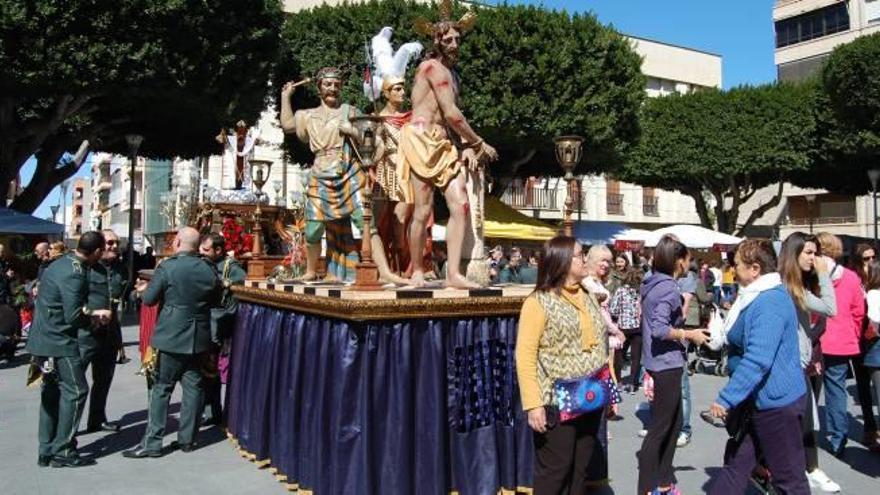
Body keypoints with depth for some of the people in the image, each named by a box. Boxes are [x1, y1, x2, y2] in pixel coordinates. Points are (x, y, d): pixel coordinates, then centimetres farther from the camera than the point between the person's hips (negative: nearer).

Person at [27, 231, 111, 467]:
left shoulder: (60, 263, 10)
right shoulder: (75, 274, -20)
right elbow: (73, 316, -22)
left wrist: (89, 314, 12)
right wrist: (95, 315, -5)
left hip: (43, 339, 10)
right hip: (59, 342, -10)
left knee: (51, 393, 15)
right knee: (75, 391, -2)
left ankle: (46, 451, 21)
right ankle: (63, 451, 2)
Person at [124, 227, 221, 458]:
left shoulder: (167, 267, -13)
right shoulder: (209, 269, 0)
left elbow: (149, 299, -6)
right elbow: (215, 300, 11)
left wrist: (143, 290, 15)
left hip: (172, 337, -4)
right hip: (199, 337, 4)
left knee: (162, 387, 4)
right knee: (193, 386, 9)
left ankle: (152, 442, 6)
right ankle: (187, 439, 16)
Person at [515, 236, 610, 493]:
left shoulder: (589, 297, 12)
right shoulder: (539, 301, -10)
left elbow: (600, 347, 16)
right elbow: (525, 356, -15)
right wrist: (533, 404, -20)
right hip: (557, 403, -7)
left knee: (582, 468, 15)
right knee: (555, 470, 1)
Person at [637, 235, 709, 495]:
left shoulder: (654, 283, 10)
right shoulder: (669, 288, -18)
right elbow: (659, 329, -27)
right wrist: (689, 334, -16)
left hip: (660, 363, 10)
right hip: (666, 365, -10)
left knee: (673, 423, 18)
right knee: (660, 428, 0)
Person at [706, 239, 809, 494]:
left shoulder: (769, 304, -23)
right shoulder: (758, 298, 10)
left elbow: (758, 360, -31)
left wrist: (726, 399, -27)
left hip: (776, 401, -10)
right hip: (757, 398, 10)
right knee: (735, 461, 15)